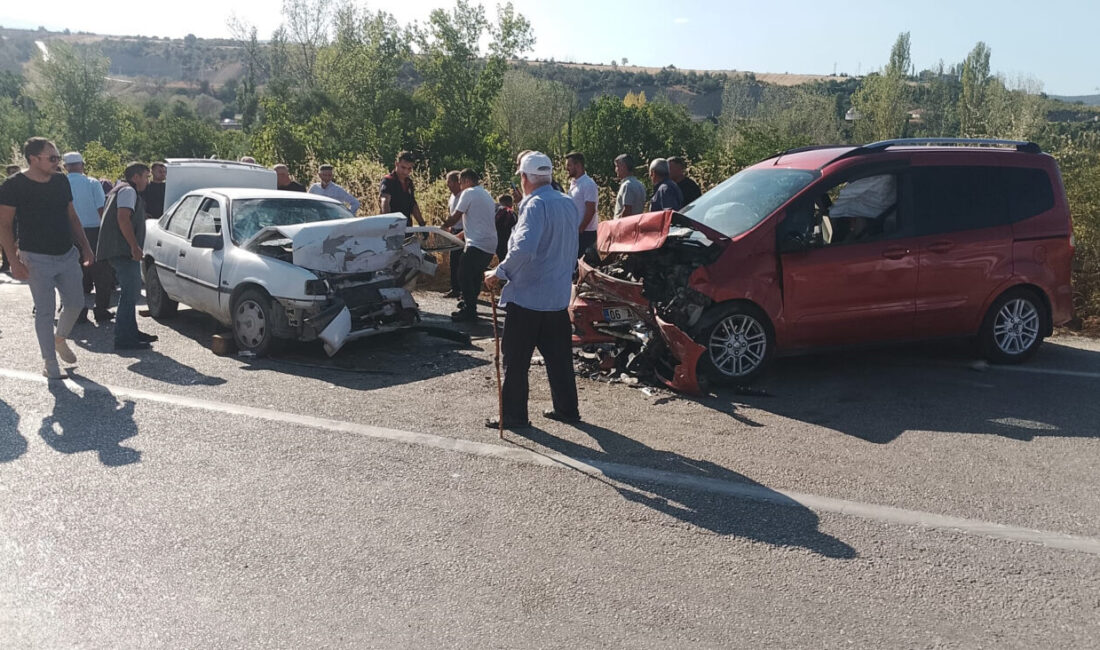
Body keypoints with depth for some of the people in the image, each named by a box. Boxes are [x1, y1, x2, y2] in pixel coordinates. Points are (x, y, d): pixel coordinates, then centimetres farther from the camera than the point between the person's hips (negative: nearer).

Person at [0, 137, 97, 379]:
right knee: (45, 312, -1)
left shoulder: (61, 181, 7)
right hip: (37, 259, -5)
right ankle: (50, 364, 9)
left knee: (75, 304, 9)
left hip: (67, 255, 5)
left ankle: (59, 339, 37)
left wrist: (85, 247, 10)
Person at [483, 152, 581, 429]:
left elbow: (524, 249, -29)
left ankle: (513, 415, 10)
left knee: (515, 359, 3)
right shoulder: (569, 204, 9)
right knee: (559, 356, 16)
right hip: (559, 295, 8)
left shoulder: (535, 205, -17)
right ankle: (566, 409, 23)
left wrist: (500, 272, -19)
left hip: (527, 295, -8)